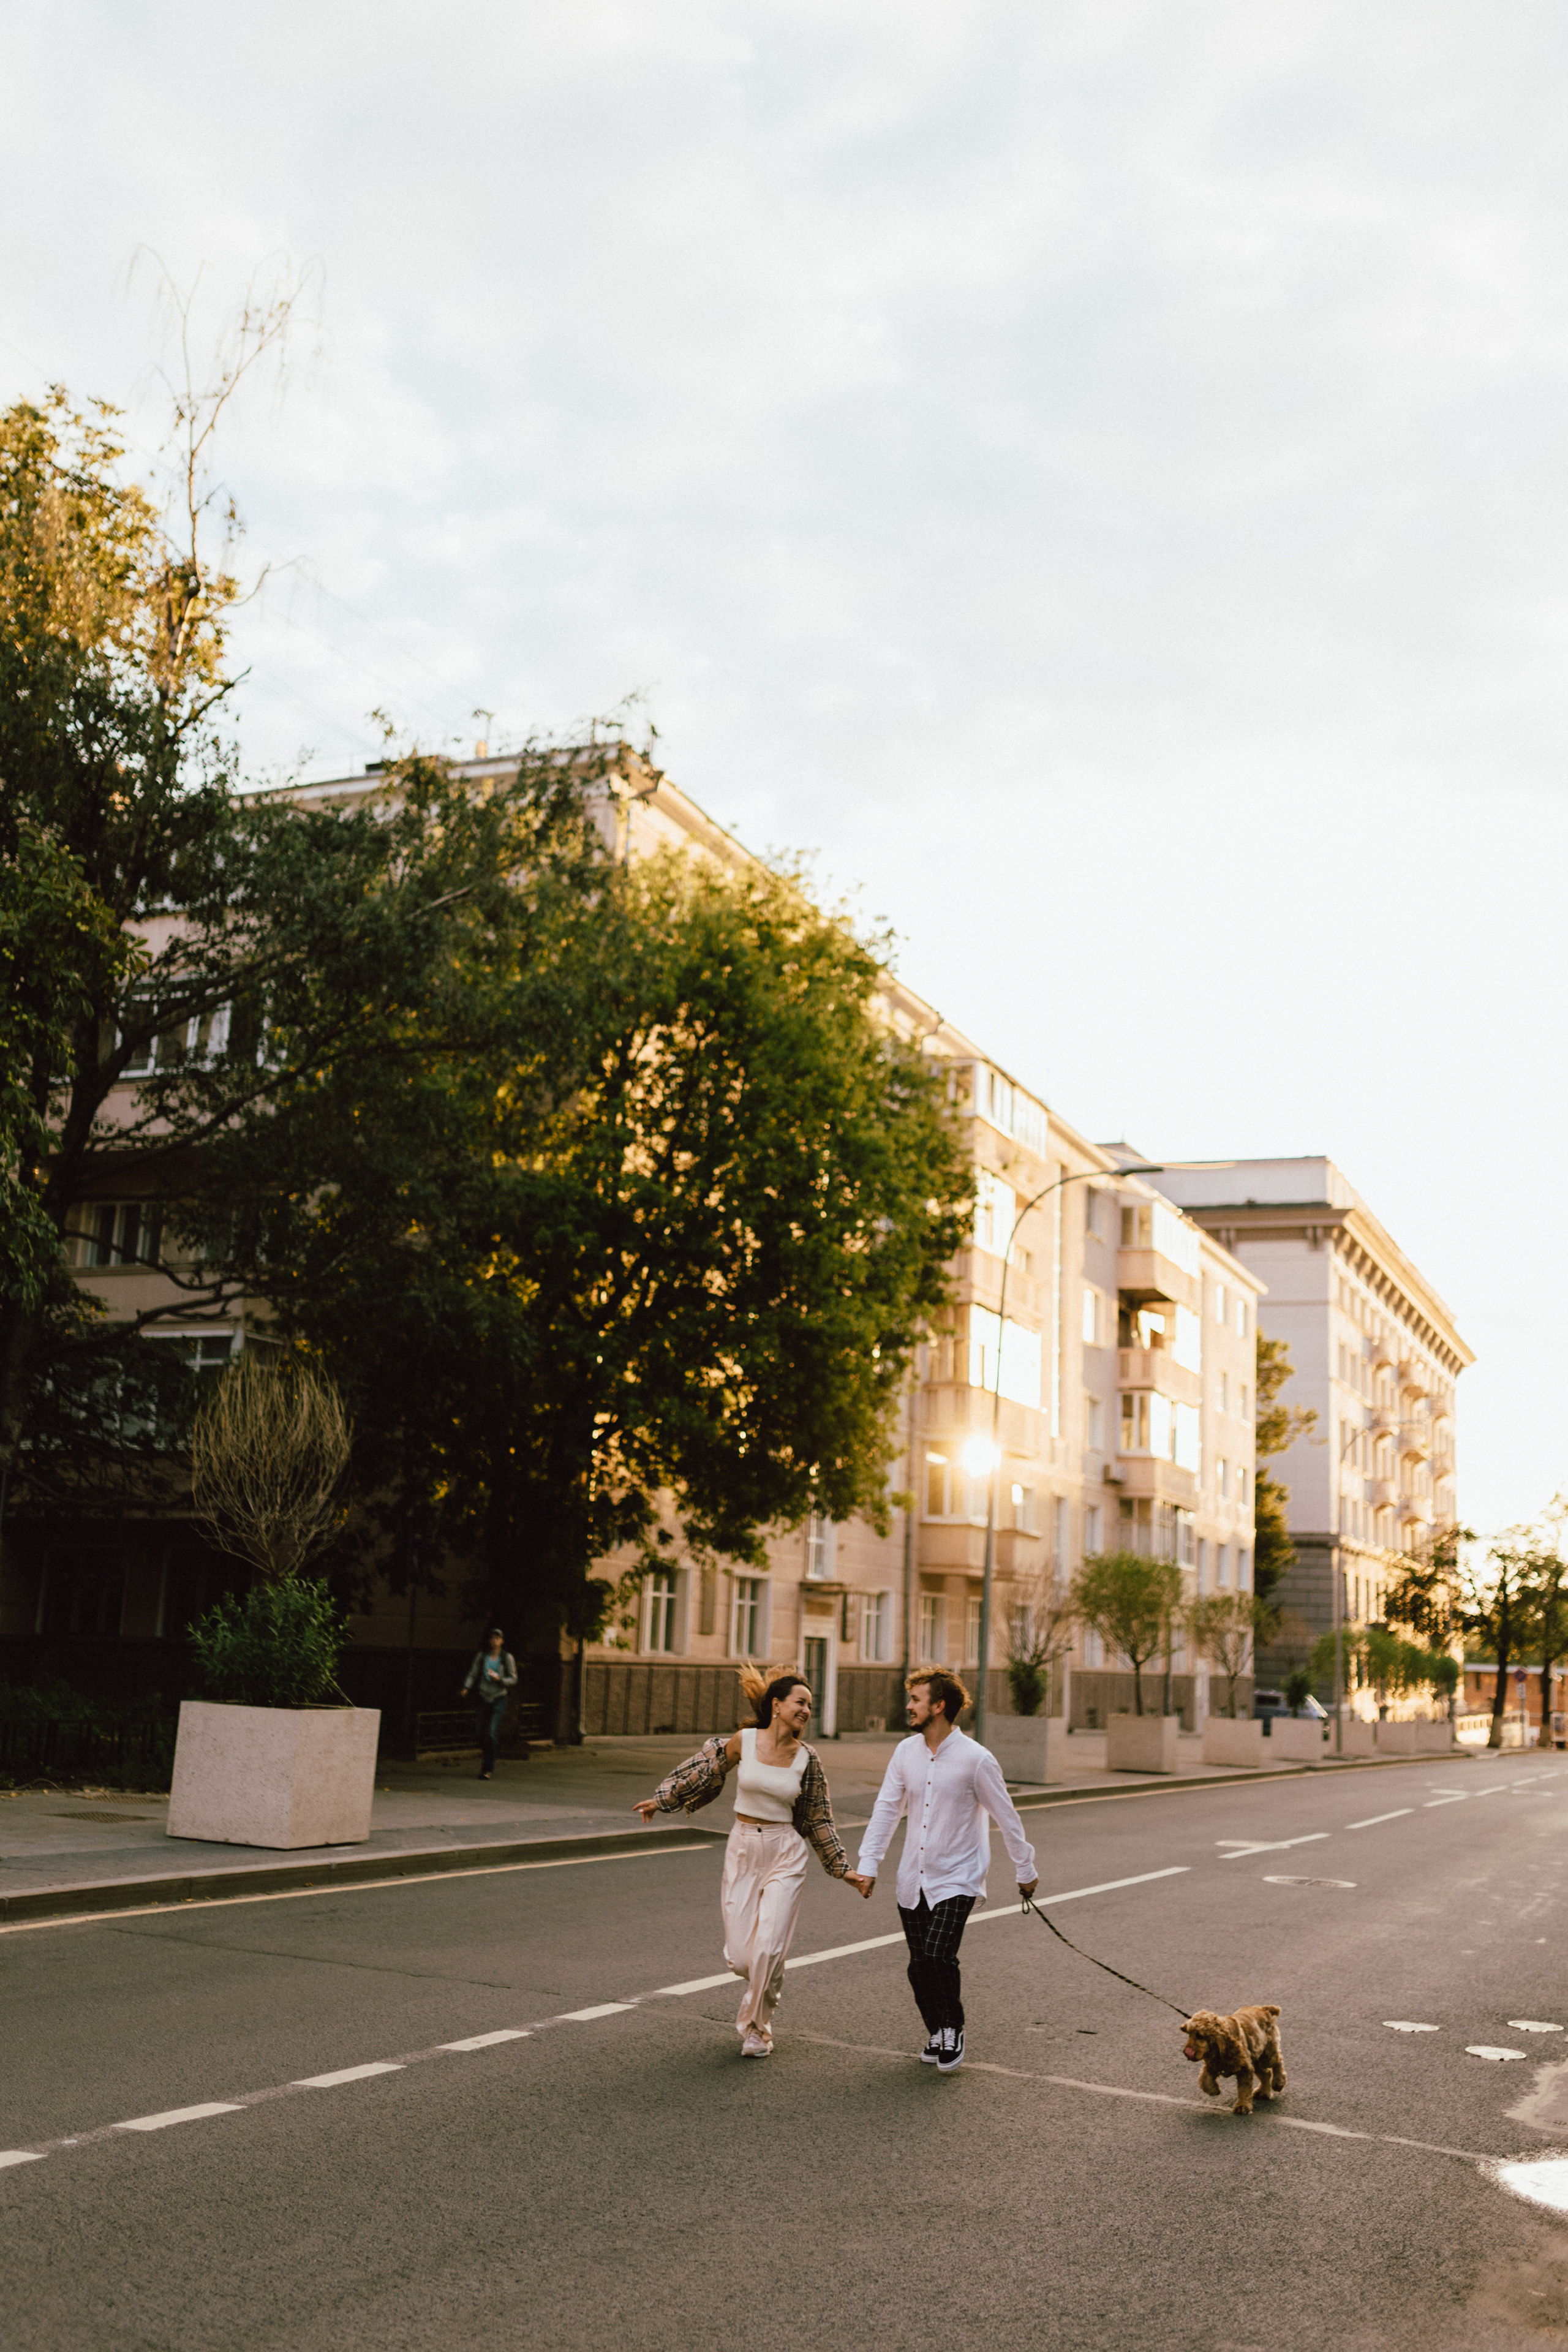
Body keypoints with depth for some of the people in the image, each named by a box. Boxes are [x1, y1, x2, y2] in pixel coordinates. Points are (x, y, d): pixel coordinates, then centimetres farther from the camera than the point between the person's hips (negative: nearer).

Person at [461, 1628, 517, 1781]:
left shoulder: (507, 1658, 1)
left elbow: (513, 1679, 4)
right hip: (482, 1697, 2)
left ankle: (488, 1768, -8)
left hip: (498, 1698, -2)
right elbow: (473, 1674, 5)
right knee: (482, 1732, 0)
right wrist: (466, 1687, -12)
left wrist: (499, 1679, -14)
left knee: (492, 1733, -12)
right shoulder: (481, 1656, 5)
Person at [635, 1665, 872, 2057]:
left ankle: (757, 2027, 13)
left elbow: (820, 1819, 7)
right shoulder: (743, 1742, -6)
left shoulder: (807, 1758, -3)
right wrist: (662, 1799, 13)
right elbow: (702, 1771, 9)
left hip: (785, 1854, 0)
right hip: (742, 1850, 1)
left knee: (769, 1948, -10)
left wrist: (843, 1868, 8)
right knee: (740, 1956, 0)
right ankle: (766, 1982, 36)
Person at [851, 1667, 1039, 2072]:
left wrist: (1025, 1870, 4)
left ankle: (954, 2030, 5)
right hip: (913, 1881, 5)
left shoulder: (976, 1759, -13)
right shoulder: (906, 1752, 0)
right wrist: (868, 1865, 1)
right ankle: (937, 2034, 29)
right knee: (919, 1966, 7)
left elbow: (1006, 1817, -4)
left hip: (957, 1879, -5)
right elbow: (886, 1809, 6)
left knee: (939, 1956, -19)